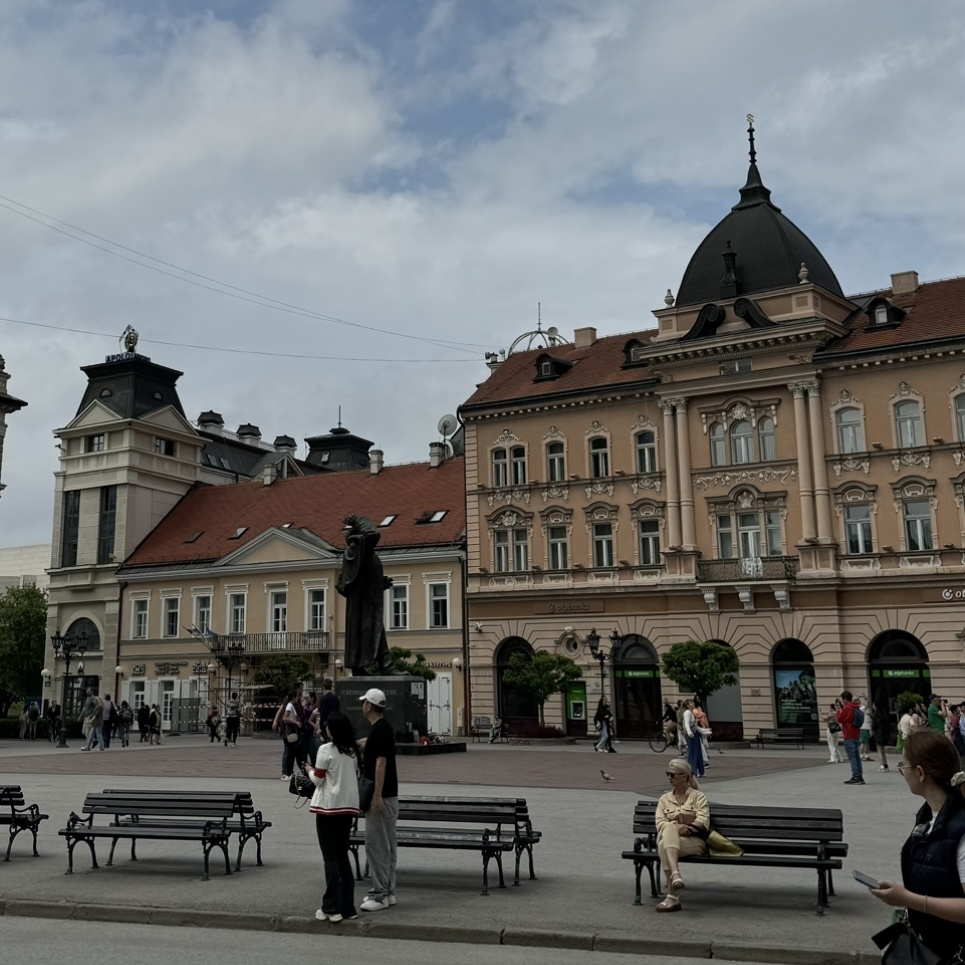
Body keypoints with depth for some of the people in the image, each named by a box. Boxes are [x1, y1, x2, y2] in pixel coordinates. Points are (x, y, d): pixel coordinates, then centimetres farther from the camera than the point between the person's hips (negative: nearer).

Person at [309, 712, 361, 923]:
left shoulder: (326, 750, -11)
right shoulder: (351, 751, 8)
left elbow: (318, 780, -9)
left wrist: (310, 770, 12)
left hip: (329, 807, -6)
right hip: (348, 806, 6)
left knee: (330, 858, -1)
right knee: (343, 856, 13)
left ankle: (332, 908, -2)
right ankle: (348, 906, 13)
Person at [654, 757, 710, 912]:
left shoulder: (698, 796, 10)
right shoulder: (664, 799, 18)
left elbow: (703, 821, -6)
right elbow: (660, 823, 3)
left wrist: (687, 828, -23)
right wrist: (676, 827, -18)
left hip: (695, 841, -3)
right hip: (669, 838, 3)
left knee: (664, 845, -34)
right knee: (669, 829, -35)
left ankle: (672, 896, -39)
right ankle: (675, 874, -50)